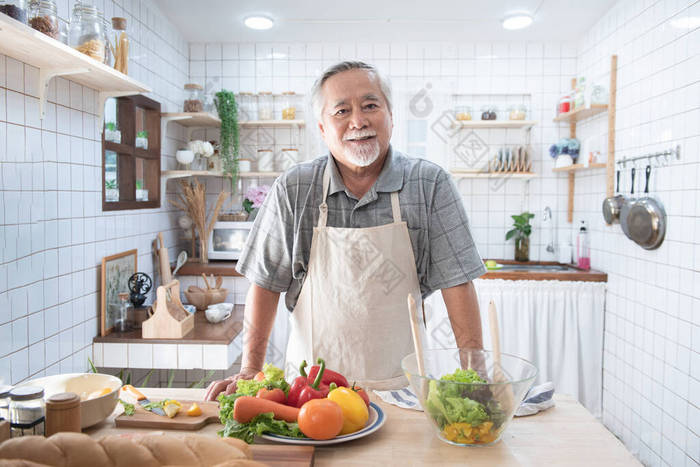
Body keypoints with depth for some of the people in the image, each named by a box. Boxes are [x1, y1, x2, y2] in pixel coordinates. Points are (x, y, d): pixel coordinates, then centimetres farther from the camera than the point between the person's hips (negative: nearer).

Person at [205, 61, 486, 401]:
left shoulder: (430, 184, -4)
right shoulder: (293, 190, -2)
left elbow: (457, 282, -4)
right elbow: (266, 283, 2)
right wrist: (250, 371, -1)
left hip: (399, 384, 0)